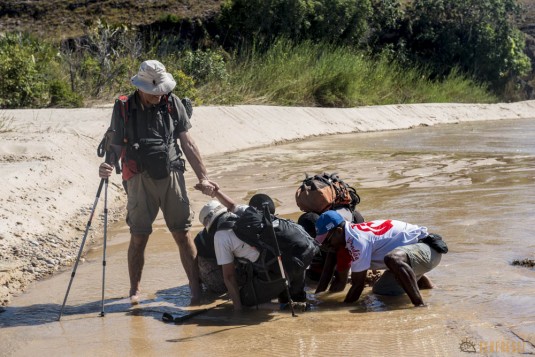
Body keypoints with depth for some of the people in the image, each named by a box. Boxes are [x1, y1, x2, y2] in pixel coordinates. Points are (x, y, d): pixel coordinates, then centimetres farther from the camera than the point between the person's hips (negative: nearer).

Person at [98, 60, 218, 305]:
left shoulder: (172, 104, 4)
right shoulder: (124, 109, 0)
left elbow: (187, 143, 8)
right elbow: (116, 146, 4)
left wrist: (203, 177, 6)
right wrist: (108, 166, -17)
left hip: (171, 176, 1)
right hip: (140, 180, -1)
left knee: (182, 234, 0)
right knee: (138, 237, 2)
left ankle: (196, 288, 6)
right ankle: (135, 289, 19)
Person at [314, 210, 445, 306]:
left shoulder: (357, 240, -25)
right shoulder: (352, 233, 6)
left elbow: (358, 284, -22)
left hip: (428, 247, -11)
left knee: (393, 259, -40)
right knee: (380, 290, 20)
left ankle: (420, 305, -36)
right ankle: (423, 282, 40)